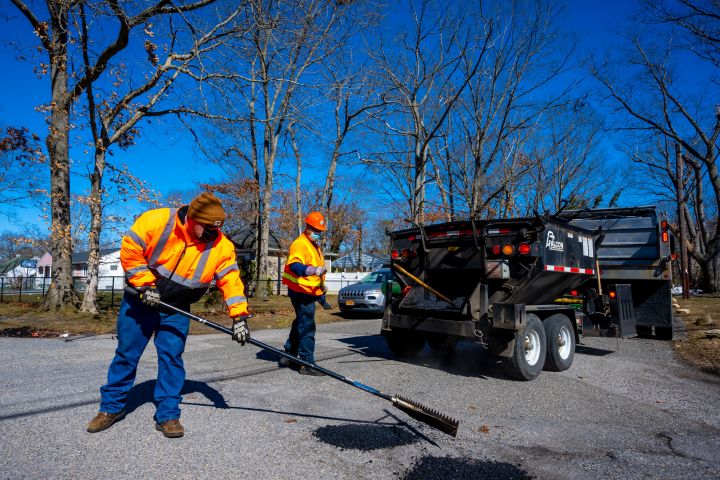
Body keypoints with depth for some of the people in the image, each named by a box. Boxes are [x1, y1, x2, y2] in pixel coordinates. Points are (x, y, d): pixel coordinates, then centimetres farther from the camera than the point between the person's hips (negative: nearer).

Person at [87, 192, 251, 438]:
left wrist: (239, 316, -22)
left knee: (172, 357, -3)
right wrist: (145, 286, -19)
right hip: (141, 300, -1)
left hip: (176, 309, 1)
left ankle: (167, 415, 11)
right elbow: (130, 251, -17)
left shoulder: (221, 246, -16)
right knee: (126, 354, 9)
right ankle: (111, 406, 28)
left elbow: (231, 280, -15)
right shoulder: (157, 221, -23)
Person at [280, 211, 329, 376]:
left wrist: (321, 285, 26)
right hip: (301, 292, -11)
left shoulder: (315, 246, 18)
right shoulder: (300, 244, -15)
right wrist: (313, 270, -46)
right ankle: (307, 363, -5)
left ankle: (289, 356, 31)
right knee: (307, 327, -9)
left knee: (300, 324, 18)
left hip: (310, 292, 11)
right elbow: (294, 265, -32)